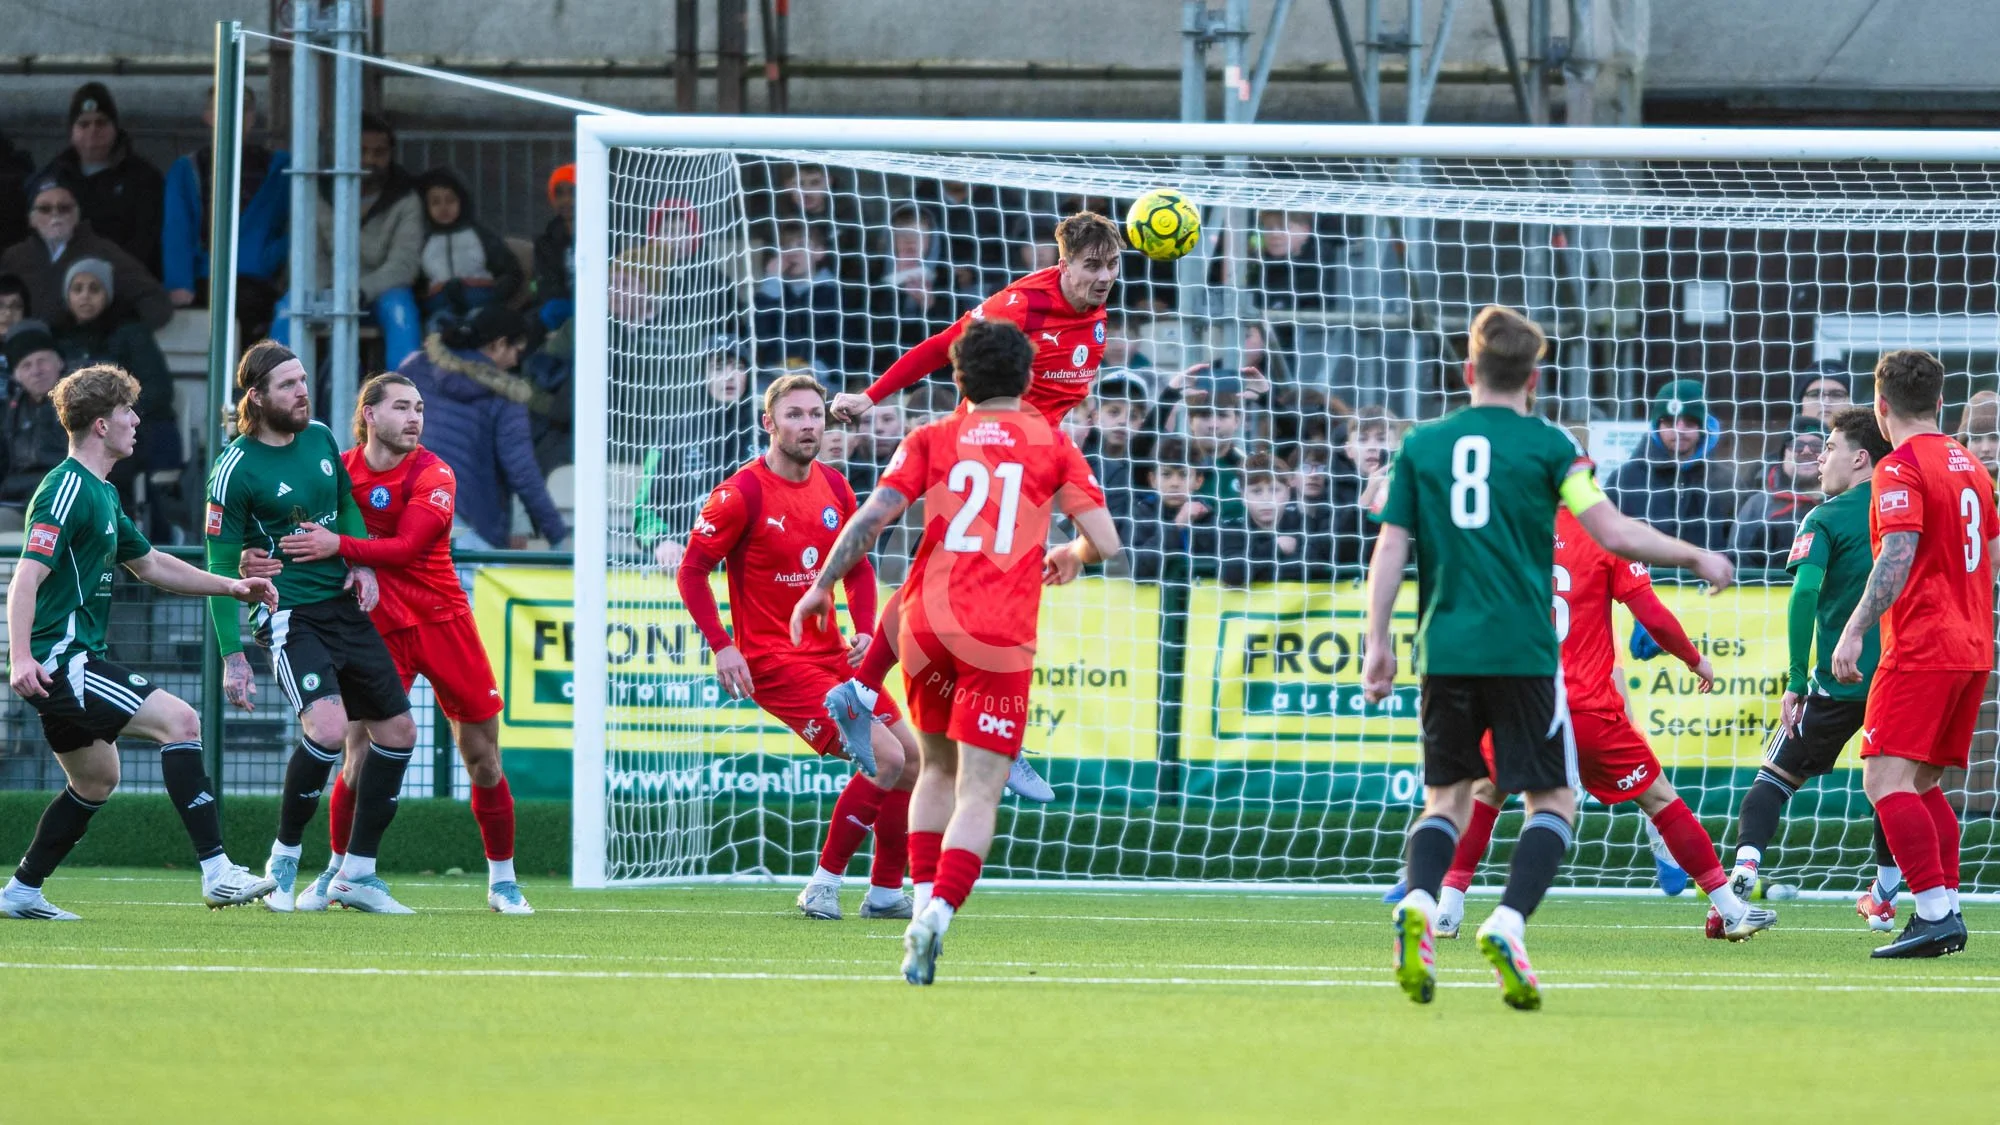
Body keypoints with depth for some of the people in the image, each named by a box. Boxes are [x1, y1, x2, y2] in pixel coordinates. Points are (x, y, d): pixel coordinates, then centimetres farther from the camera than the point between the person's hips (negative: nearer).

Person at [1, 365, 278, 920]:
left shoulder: (100, 494, 19)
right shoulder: (68, 490, -14)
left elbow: (149, 563, 30)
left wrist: (231, 586, 24)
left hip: (75, 659, 11)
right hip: (59, 660, -11)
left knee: (97, 780, 19)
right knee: (179, 720, -18)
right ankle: (217, 873, -21)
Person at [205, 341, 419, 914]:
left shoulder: (320, 437, 5)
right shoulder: (235, 470, -13)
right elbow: (221, 567, -10)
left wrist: (361, 560, 3)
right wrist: (232, 657, -13)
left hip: (344, 606, 7)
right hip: (290, 617, -7)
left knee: (397, 731, 6)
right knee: (327, 725, -28)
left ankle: (357, 875, 16)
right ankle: (283, 861, -9)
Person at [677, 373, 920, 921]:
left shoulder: (834, 489, 6)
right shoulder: (742, 493, -14)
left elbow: (858, 567, 17)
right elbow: (692, 571, -10)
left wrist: (864, 631, 0)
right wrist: (721, 645, -20)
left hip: (831, 653, 8)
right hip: (772, 660, -8)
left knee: (913, 759, 8)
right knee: (884, 758, -19)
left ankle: (886, 893, 20)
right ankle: (823, 886, -7)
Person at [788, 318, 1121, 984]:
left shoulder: (932, 440, 9)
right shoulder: (1052, 443, 8)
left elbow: (871, 517, -2)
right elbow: (1105, 541, 3)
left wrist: (821, 587, 6)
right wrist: (1069, 555, 25)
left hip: (927, 624, 2)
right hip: (1001, 638, -2)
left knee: (938, 771, 23)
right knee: (978, 792, -5)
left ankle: (923, 901, 12)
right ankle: (939, 912, -26)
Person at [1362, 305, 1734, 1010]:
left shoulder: (1421, 445, 8)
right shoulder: (1546, 444, 0)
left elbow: (1390, 549, 4)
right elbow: (1612, 534, -5)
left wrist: (1378, 644, 8)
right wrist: (1696, 558, 9)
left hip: (1445, 653, 3)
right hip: (1523, 653, -3)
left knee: (1448, 796, 14)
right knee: (1552, 800, 5)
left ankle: (1418, 905, -15)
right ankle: (1509, 925, -18)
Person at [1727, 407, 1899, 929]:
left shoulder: (1826, 520, -5)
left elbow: (1805, 593, -17)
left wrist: (1796, 681, -15)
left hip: (1840, 682, -4)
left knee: (1777, 775, 6)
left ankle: (1743, 873, -14)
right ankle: (1884, 898, 27)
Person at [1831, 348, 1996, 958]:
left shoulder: (1900, 468, -10)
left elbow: (1897, 558, -22)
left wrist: (1856, 630, -24)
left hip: (1921, 650, -9)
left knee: (1886, 780, -13)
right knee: (1923, 783, 16)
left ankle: (1935, 912, -24)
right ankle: (1945, 913, 10)